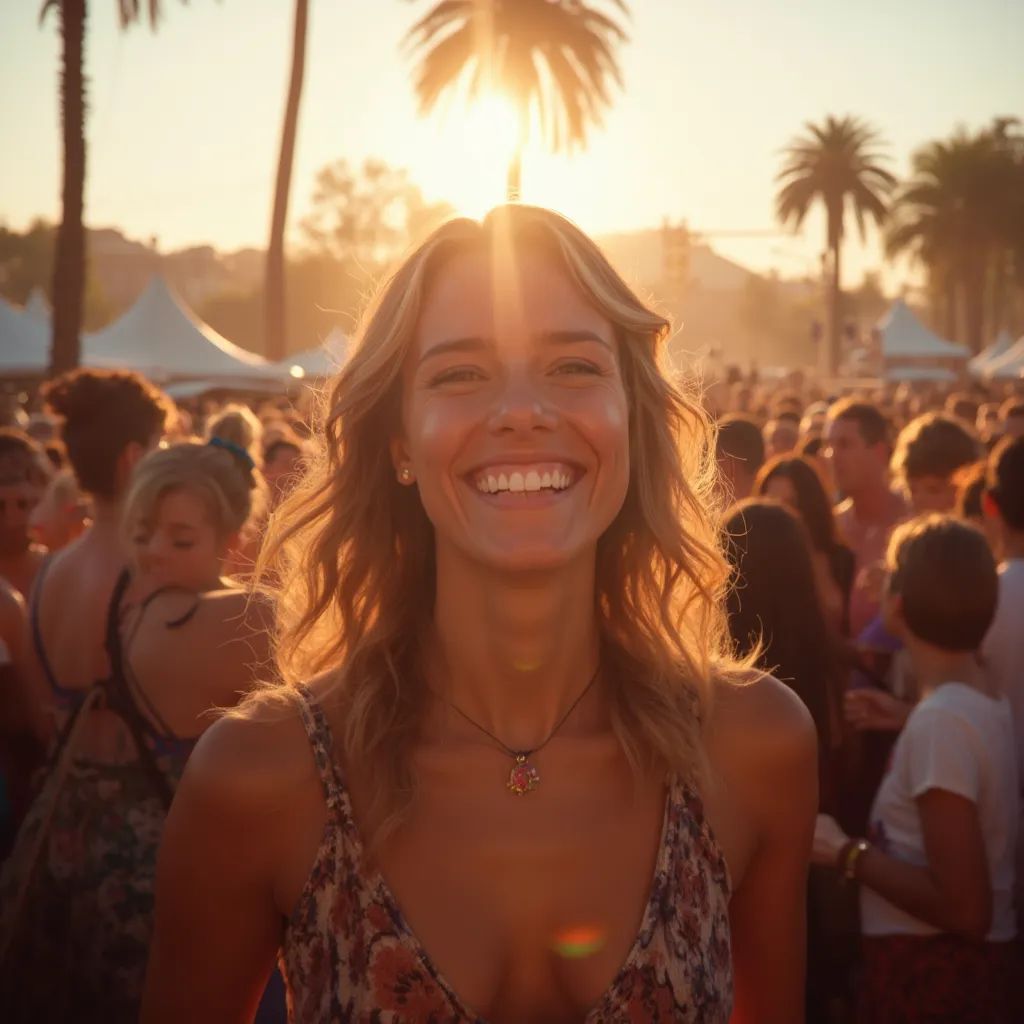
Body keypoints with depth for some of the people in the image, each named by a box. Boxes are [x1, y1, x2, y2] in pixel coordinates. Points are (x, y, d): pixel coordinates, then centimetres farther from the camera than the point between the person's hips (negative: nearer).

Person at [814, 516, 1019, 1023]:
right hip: (975, 965, 9)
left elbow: (964, 908, -23)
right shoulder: (988, 701, 6)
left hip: (933, 977, -9)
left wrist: (847, 853, -15)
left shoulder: (940, 720, -21)